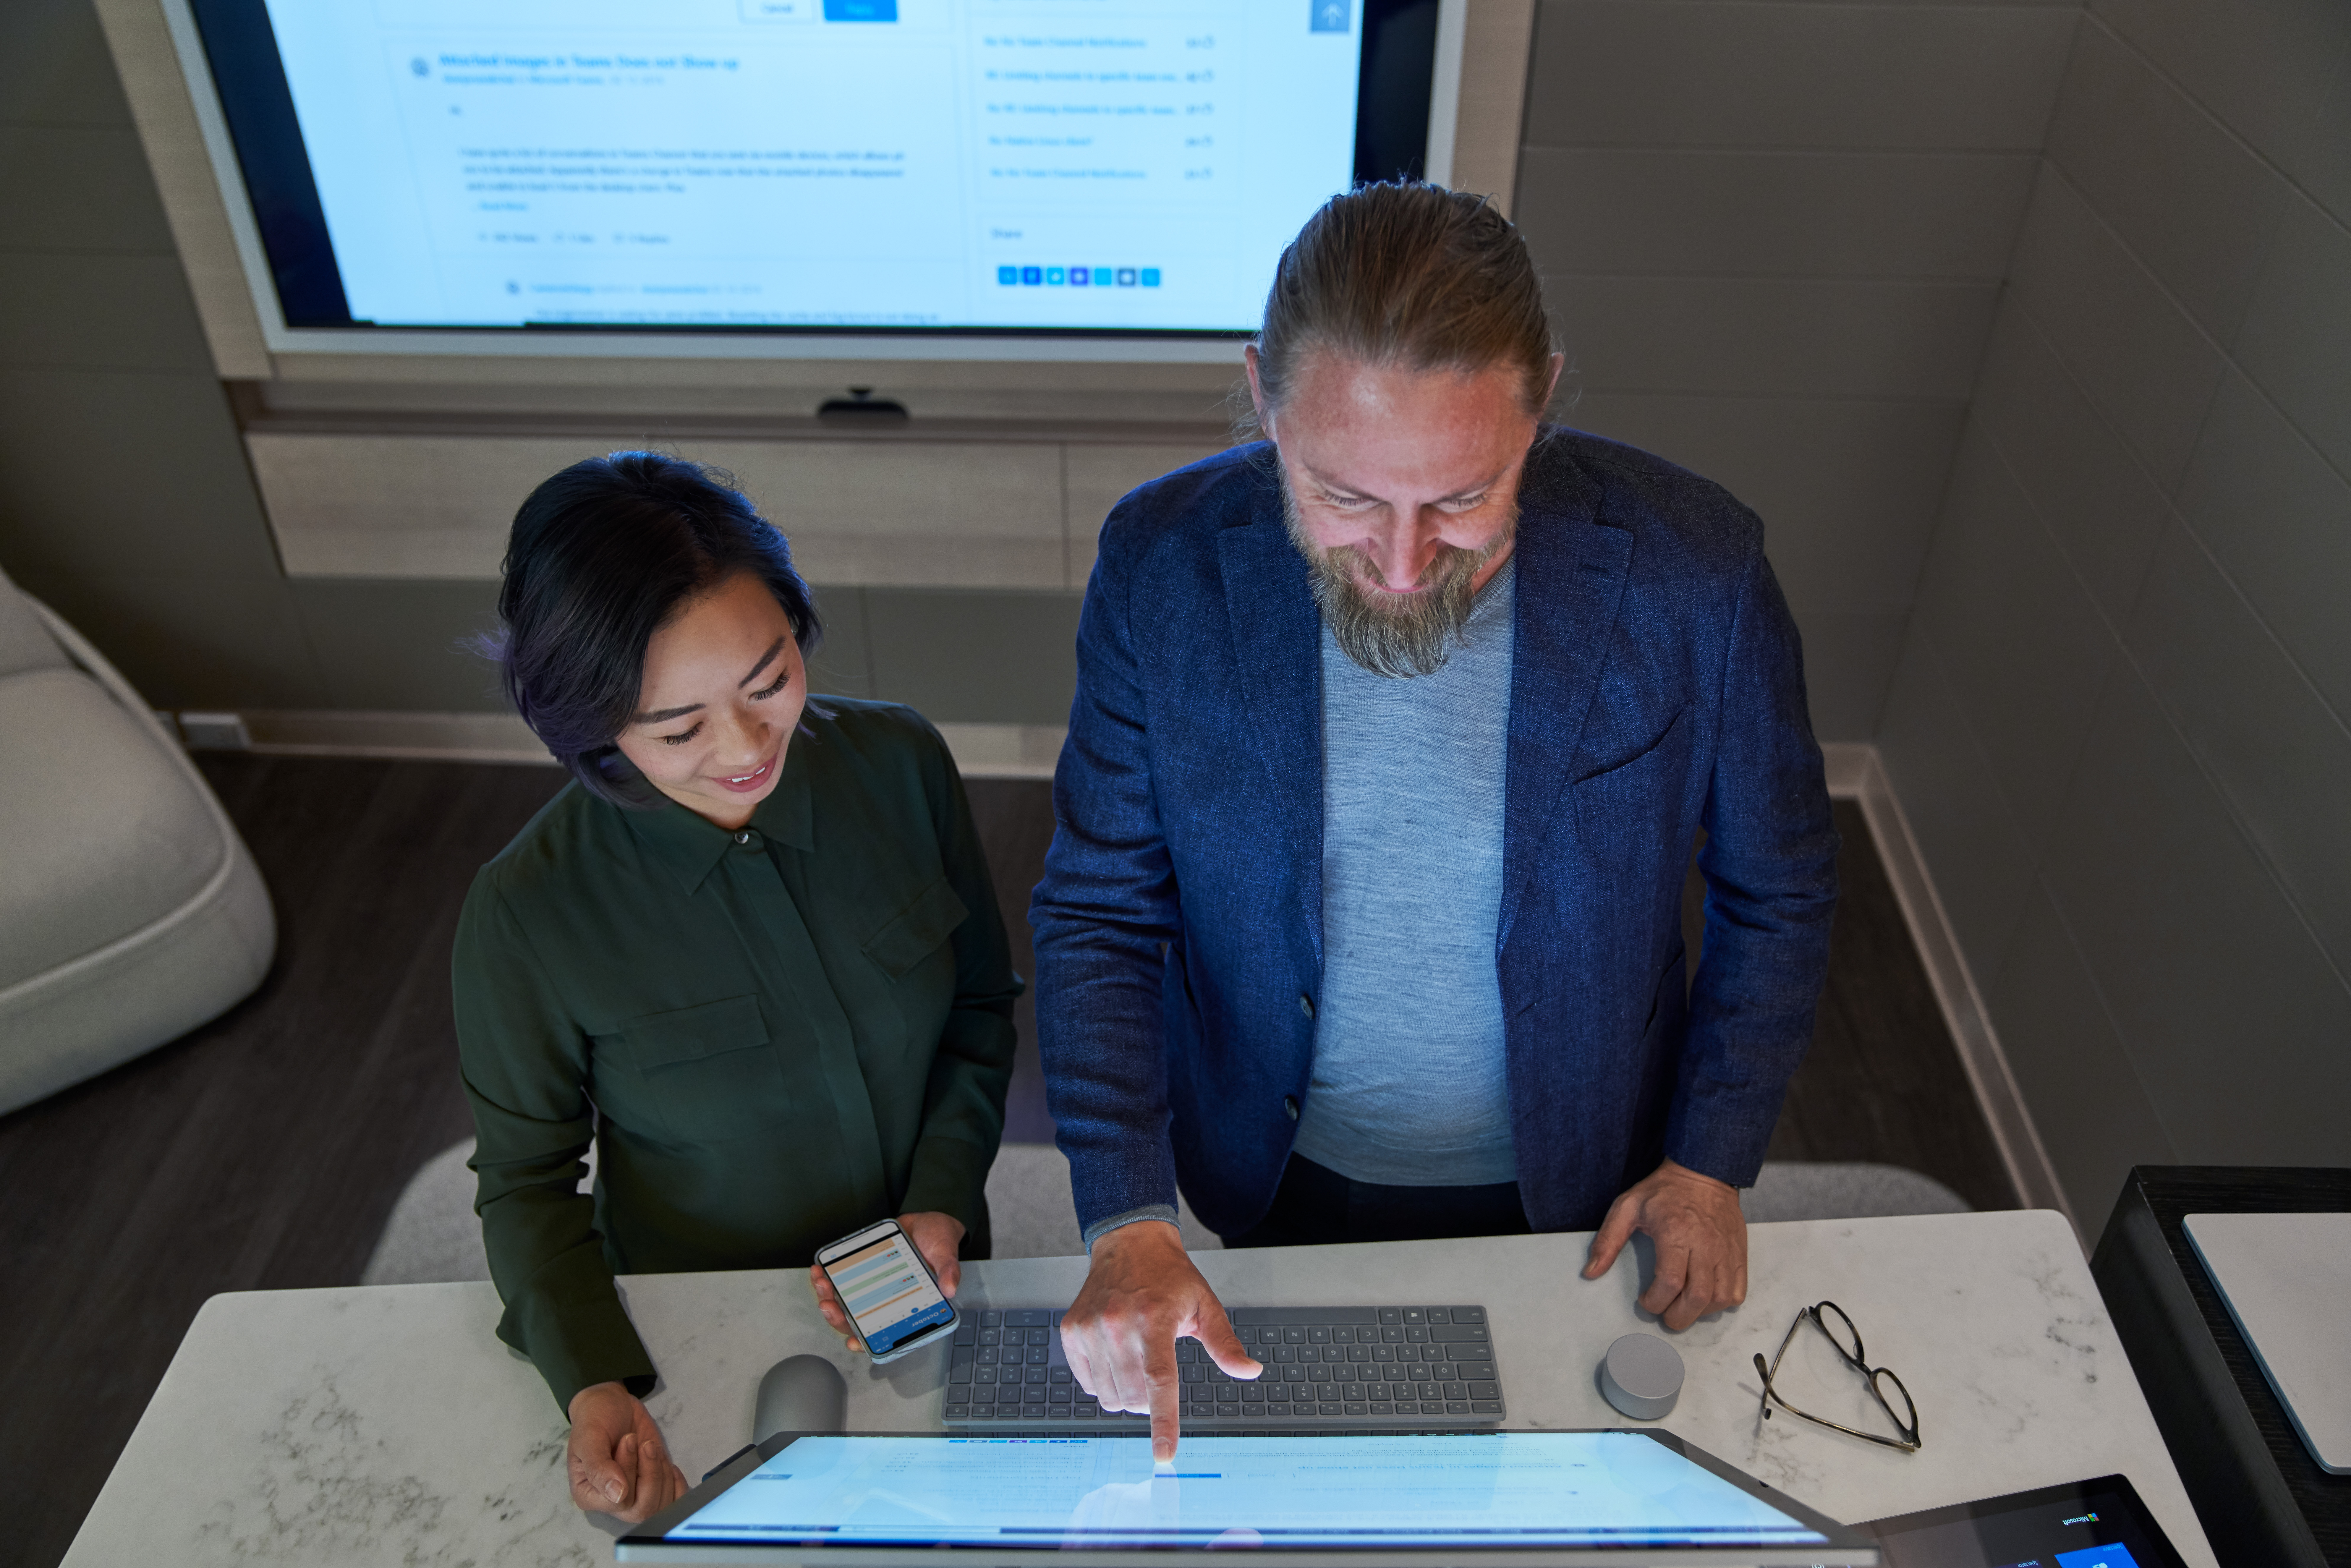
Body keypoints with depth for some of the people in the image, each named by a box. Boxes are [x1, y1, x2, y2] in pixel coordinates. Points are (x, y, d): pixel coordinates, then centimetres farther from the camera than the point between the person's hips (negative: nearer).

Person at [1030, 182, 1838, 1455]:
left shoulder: (1694, 573, -25)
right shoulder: (1162, 566, -23)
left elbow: (1775, 898, -7)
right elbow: (1101, 912, -14)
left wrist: (1712, 1160, -6)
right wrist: (1126, 1222, -22)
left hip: (1566, 1188, 0)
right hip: (1275, 1180, 1)